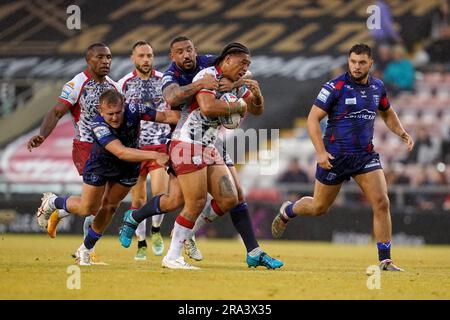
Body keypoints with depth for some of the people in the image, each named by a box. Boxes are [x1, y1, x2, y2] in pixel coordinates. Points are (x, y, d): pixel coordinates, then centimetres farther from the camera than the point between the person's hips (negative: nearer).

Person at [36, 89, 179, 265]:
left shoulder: (133, 110, -31)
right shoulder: (98, 125, -40)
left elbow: (165, 116, -21)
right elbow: (121, 152, -51)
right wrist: (153, 155, -61)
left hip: (128, 169, 3)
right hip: (100, 165, -3)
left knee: (109, 207, 11)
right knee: (88, 208, 7)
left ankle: (86, 249, 31)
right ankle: (52, 202, 37)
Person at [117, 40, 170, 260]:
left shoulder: (163, 81, 4)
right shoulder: (124, 84, 1)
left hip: (161, 145, 0)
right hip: (134, 148, 0)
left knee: (160, 193, -14)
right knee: (138, 200, 0)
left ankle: (156, 230, 12)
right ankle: (141, 244, 13)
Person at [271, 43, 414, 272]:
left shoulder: (377, 87, 5)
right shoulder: (335, 87, -12)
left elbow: (387, 114, 24)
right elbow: (313, 119, -13)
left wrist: (402, 133, 7)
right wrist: (321, 152, -22)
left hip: (365, 155, 4)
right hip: (335, 156, -4)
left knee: (381, 203, -12)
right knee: (319, 207, 11)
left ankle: (385, 260, -5)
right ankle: (287, 211, 43)